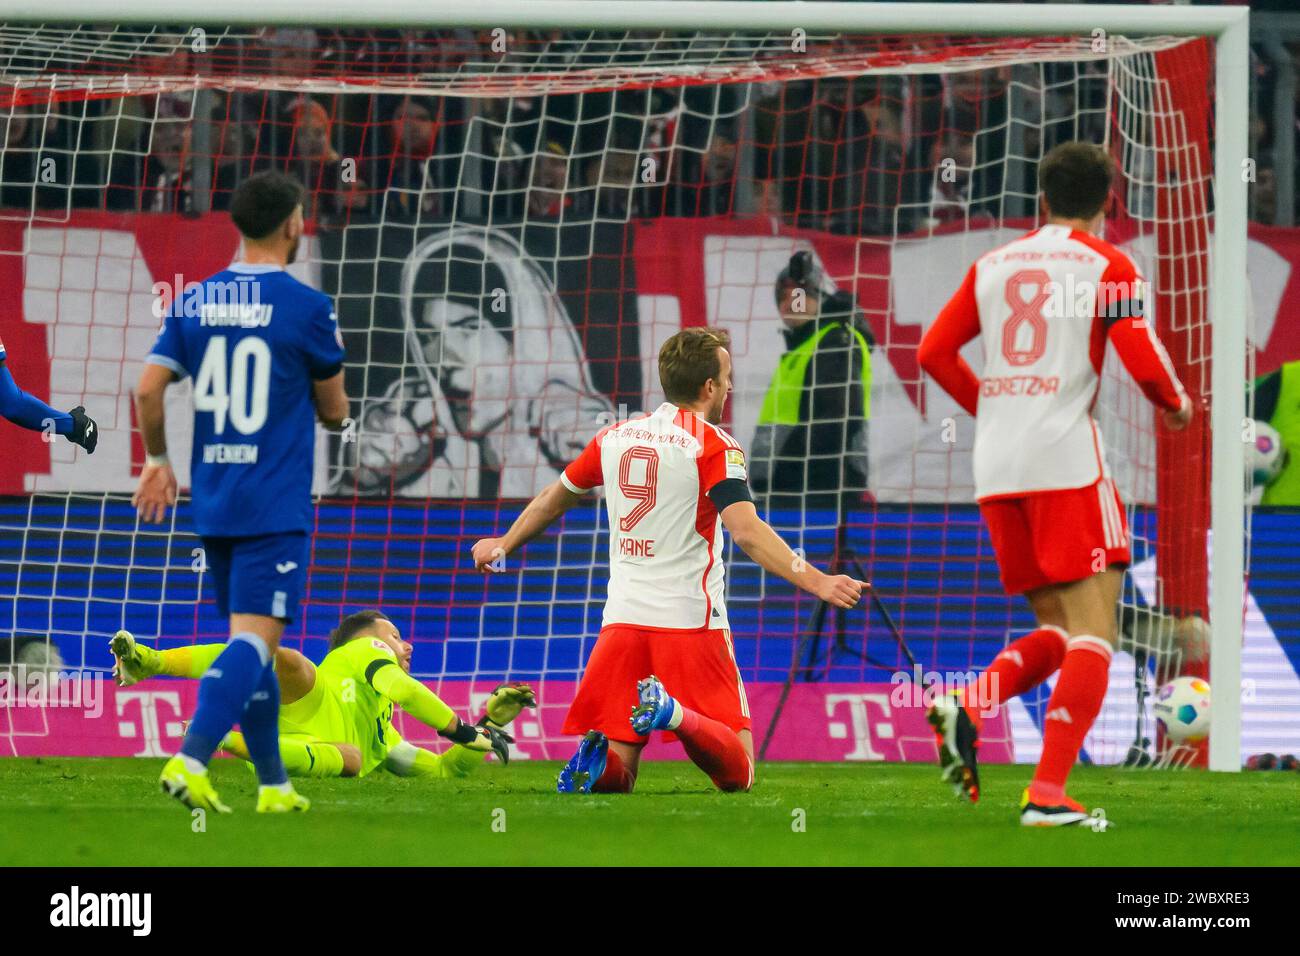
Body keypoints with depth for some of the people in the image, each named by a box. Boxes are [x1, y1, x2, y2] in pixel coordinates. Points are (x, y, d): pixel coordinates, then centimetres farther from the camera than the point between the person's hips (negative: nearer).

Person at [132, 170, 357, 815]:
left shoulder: (193, 302, 5)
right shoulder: (307, 308, -8)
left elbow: (148, 387, -1)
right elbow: (333, 411, 0)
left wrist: (157, 461, 13)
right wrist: (326, 402, 23)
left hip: (213, 503, 6)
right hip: (276, 507, -6)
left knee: (251, 641, 16)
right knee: (253, 641, -10)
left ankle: (274, 783, 20)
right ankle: (189, 762, -27)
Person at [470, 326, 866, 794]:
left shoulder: (614, 437, 11)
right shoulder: (714, 447, -5)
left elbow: (554, 499, 26)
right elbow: (747, 532, -18)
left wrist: (504, 545, 43)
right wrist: (818, 583, -21)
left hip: (623, 617, 5)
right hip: (692, 622, -5)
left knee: (616, 774, 9)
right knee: (737, 774, -3)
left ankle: (595, 756, -27)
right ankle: (678, 715, -32)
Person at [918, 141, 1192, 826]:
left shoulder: (993, 265, 15)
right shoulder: (1108, 266, 0)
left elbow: (935, 352, 14)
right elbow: (1143, 360, -9)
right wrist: (1177, 404, 12)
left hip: (996, 463, 6)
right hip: (1066, 460, -6)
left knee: (1058, 629, 15)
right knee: (1093, 632, -4)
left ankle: (967, 709, -12)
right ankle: (1047, 792, -17)